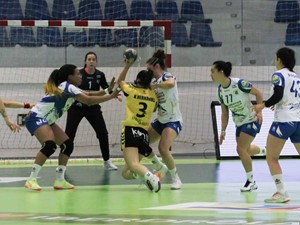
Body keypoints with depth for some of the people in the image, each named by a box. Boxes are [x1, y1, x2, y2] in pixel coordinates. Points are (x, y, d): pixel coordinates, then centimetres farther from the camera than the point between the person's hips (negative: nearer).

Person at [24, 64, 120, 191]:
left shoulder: (66, 87, 14)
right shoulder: (67, 87, -15)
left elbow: (88, 95, 11)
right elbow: (88, 100, -23)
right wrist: (111, 96, -19)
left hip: (46, 121, 11)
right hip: (36, 118, -11)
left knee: (67, 145, 5)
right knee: (50, 145, -30)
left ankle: (59, 180, 4)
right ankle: (31, 180, -31)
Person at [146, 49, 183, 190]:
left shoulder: (167, 76, -12)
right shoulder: (156, 82, 13)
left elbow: (170, 84, -37)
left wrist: (151, 86, -32)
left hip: (173, 121, -9)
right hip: (160, 120, 9)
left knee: (163, 149, -25)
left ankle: (176, 179, -7)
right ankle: (161, 168, 23)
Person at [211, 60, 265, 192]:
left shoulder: (239, 83, -25)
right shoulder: (220, 90, -3)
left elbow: (258, 93, -15)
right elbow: (224, 112, 5)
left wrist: (259, 111, -21)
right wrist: (223, 130, -1)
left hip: (252, 120, -7)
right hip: (239, 123, 7)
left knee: (241, 148, -14)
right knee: (244, 149, 18)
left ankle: (251, 181, 1)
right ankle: (262, 151, 52)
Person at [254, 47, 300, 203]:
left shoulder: (279, 75, -4)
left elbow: (277, 95, -17)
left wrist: (263, 105, -3)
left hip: (283, 121, -6)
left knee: (271, 158, 2)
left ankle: (281, 193, -7)